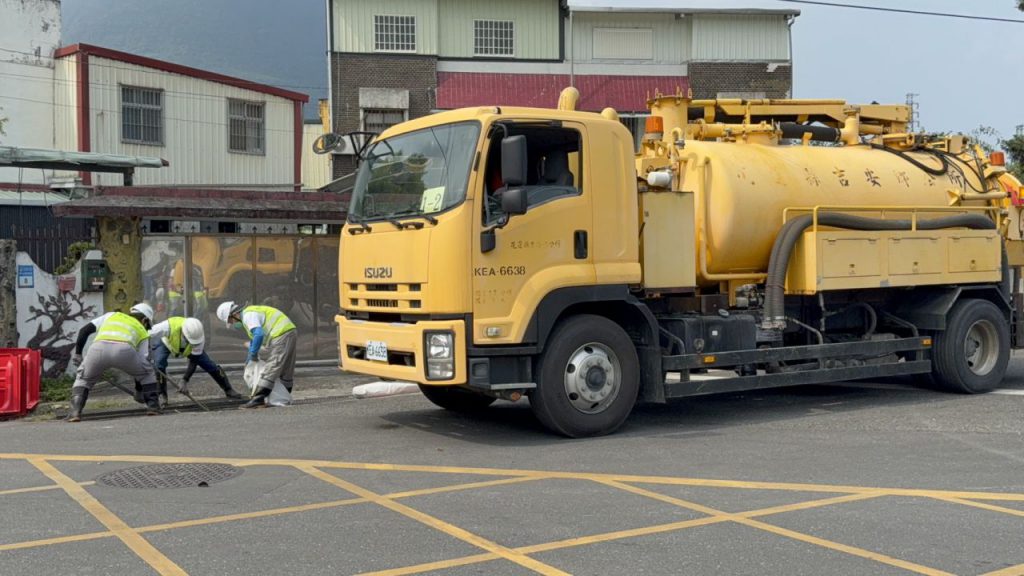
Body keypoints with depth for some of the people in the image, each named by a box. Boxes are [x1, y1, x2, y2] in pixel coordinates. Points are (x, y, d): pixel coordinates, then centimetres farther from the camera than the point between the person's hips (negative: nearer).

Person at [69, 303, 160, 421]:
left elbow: (84, 330, 28)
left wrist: (77, 353, 36)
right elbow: (142, 362, 34)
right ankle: (153, 406, 22)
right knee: (148, 373, 28)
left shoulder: (111, 316, 39)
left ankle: (75, 412, 13)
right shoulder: (143, 332, 35)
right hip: (124, 350, -1)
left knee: (83, 378, 29)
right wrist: (140, 390, 42)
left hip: (98, 348, 1)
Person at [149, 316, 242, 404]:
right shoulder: (169, 326, -46)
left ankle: (228, 390, 15)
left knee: (210, 365, -2)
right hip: (165, 342, -1)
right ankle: (162, 395, -10)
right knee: (159, 364, -28)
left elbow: (194, 360, -30)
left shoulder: (199, 335, -37)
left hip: (187, 348, 1)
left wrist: (184, 381, -34)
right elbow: (147, 335, -34)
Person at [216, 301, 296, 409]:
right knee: (285, 371, 17)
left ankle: (258, 400, -17)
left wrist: (253, 354, -13)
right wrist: (250, 357, 28)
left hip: (281, 336, -10)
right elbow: (254, 337, 32)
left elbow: (259, 335, -26)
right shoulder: (251, 312, 20)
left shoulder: (248, 315, -12)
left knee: (270, 370, -13)